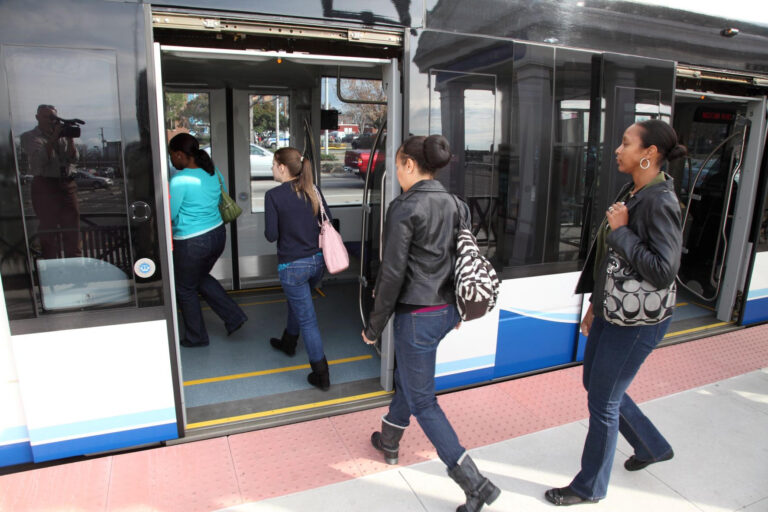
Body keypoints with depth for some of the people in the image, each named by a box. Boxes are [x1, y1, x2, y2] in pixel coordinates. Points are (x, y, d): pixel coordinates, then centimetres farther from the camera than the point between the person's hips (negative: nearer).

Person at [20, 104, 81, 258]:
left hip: (67, 184, 4)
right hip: (45, 185, -4)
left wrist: (70, 138, -11)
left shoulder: (62, 134, 12)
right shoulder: (29, 137, 1)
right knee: (48, 231, 0)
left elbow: (73, 158, 2)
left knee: (72, 230, 7)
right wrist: (54, 138, -18)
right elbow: (41, 159, -14)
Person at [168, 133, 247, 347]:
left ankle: (196, 337, 30)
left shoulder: (180, 181, -20)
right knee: (201, 278, 30)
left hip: (192, 243, -8)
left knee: (185, 289, 15)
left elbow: (169, 216, -14)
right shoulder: (214, 172, 1)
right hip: (218, 234, 8)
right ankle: (234, 316, 24)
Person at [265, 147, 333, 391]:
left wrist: (285, 228, 6)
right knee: (297, 303, 30)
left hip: (292, 265, -6)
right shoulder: (313, 191, 0)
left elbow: (271, 235, -14)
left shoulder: (273, 195, -15)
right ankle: (289, 342, 54)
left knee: (307, 319, 2)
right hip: (317, 261, 6)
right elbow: (327, 222, 5)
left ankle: (321, 375, 9)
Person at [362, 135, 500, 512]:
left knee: (422, 401, 5)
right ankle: (389, 442, 49)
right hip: (447, 310, 9)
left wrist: (374, 326, -8)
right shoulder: (455, 205, 5)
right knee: (407, 376, 27)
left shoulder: (404, 208, -18)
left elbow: (392, 273, -18)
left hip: (417, 315, -9)